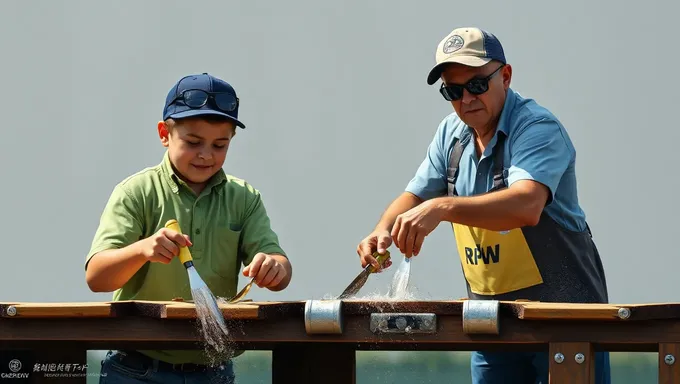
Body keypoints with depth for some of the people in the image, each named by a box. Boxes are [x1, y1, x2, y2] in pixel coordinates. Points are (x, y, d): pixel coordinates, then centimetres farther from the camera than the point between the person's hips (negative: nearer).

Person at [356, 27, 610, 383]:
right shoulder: (451, 134, 6)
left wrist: (443, 207, -46)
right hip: (492, 318, 7)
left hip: (565, 311, -6)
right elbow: (415, 196, 11)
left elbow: (527, 205, -35)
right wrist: (383, 231, -12)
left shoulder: (538, 128, -18)